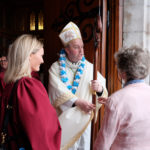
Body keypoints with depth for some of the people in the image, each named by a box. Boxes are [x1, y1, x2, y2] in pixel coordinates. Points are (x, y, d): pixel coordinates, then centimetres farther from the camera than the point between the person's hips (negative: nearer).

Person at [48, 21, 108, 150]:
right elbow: (58, 91, -18)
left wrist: (100, 89, -25)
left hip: (83, 118, 2)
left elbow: (103, 92, -2)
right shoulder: (56, 68, -4)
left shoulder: (89, 67, 0)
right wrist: (78, 102, -28)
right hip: (63, 118, -1)